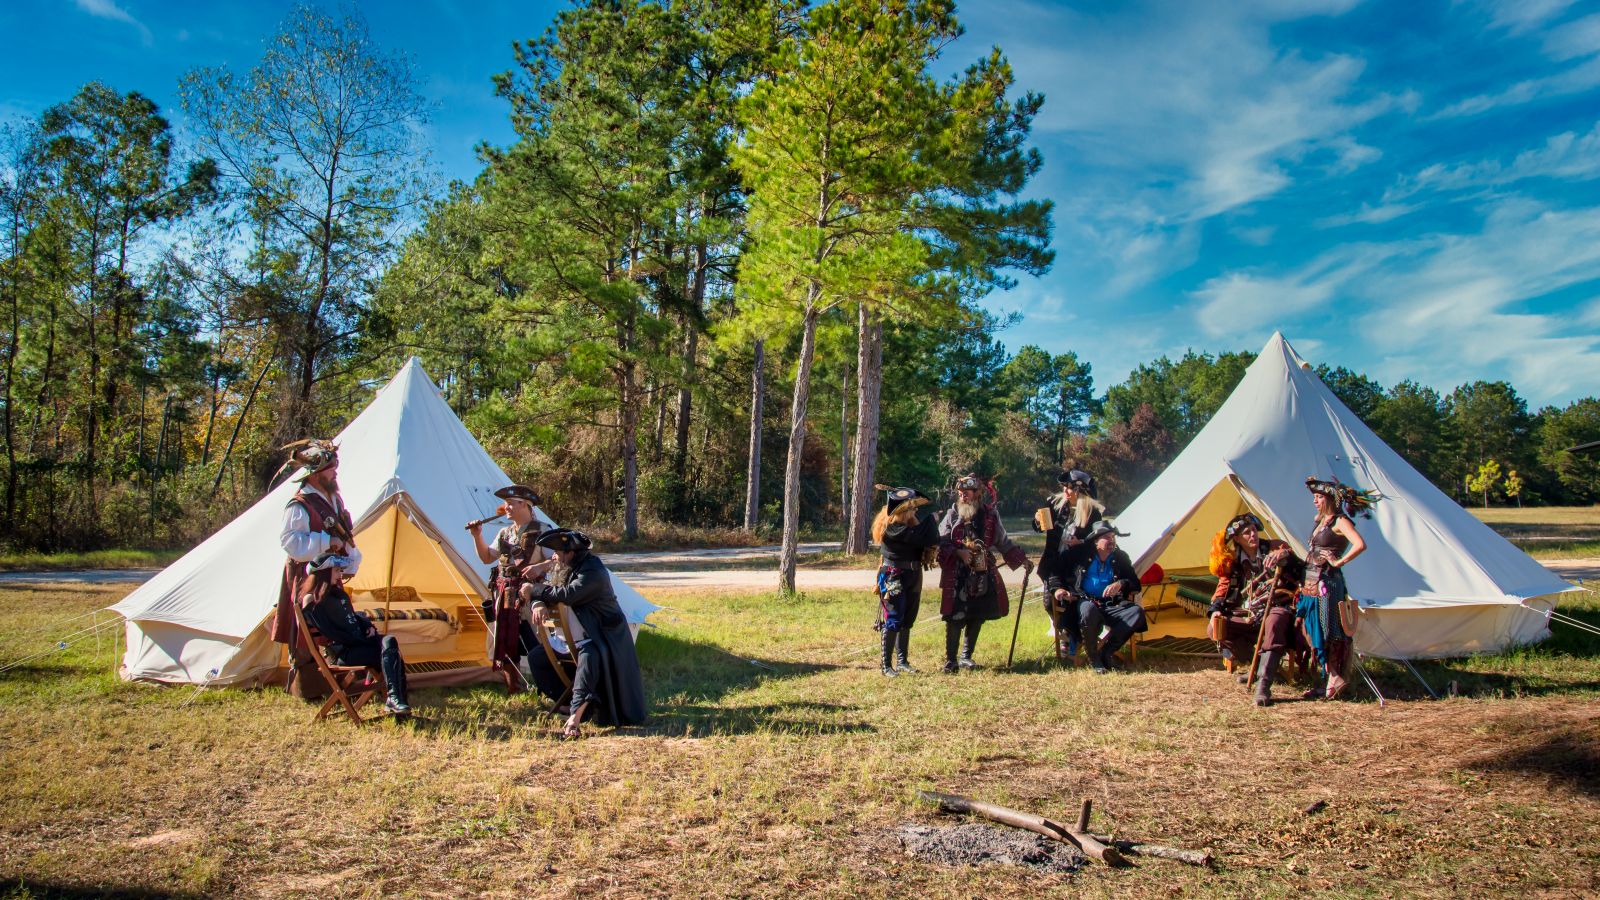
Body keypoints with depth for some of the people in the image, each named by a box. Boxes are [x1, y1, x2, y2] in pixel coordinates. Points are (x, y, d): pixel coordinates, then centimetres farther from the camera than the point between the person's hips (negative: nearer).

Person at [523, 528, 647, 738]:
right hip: (579, 635, 10)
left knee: (589, 656, -37)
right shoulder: (565, 569, 6)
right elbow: (549, 588, 6)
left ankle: (575, 718, -49)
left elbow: (567, 594, -34)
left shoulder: (593, 571, -23)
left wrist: (534, 590, -24)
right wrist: (539, 604, -19)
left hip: (603, 635, -10)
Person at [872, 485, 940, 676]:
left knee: (907, 620, 12)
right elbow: (916, 536, -26)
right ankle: (886, 664, -2)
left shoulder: (909, 523, 7)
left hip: (912, 575, 8)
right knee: (893, 620, -8)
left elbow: (922, 540, 4)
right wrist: (929, 519, -12)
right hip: (893, 578, -8)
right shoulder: (890, 528, -19)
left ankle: (902, 661, 21)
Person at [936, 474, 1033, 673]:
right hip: (957, 576, -3)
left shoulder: (990, 516, 5)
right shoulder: (952, 515, 0)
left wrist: (1022, 559, 8)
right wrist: (958, 552, -20)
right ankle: (950, 660, 5)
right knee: (955, 618, -5)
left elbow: (1003, 542, 13)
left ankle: (966, 656, 23)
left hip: (983, 576, 3)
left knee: (977, 617, 9)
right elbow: (942, 543, -3)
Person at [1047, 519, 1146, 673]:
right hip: (1086, 602, -3)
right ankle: (1093, 656, -19)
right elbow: (1055, 573, 9)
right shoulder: (1080, 555, 4)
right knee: (1088, 609, -41)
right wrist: (1057, 588, -9)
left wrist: (1121, 584, -12)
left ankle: (1107, 651, -16)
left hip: (1111, 607, 4)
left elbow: (1135, 584, 9)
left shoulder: (1120, 557, 13)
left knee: (1137, 611, -25)